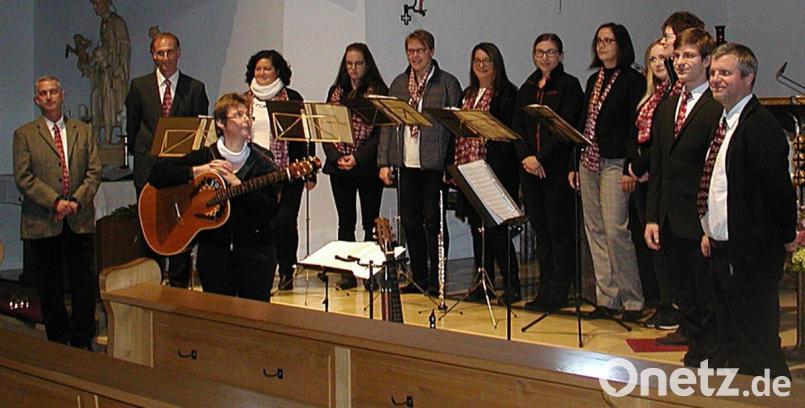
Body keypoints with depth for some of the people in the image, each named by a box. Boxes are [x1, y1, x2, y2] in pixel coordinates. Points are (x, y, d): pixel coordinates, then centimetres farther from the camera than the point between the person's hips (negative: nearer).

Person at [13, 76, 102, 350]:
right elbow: (23, 178, -4)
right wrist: (55, 202, -14)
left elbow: (94, 172, 5)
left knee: (84, 283, 2)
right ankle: (58, 341, 18)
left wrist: (76, 201, -11)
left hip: (80, 220, 1)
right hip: (42, 222, -1)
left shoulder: (83, 131, 12)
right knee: (49, 286, 6)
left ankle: (82, 342, 13)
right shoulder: (25, 134, 5)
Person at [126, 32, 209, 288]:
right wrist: (141, 156, 6)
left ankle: (179, 285, 10)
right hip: (149, 168, 1)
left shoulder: (194, 88, 6)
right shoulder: (140, 86, 8)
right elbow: (132, 127, 12)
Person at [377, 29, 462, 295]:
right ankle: (419, 278, 19)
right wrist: (384, 162, 5)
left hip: (434, 164, -5)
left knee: (433, 221, 0)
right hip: (406, 164, 5)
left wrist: (451, 164, -12)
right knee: (410, 222, 8)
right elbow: (387, 124, 13)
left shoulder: (448, 83, 0)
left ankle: (437, 280, 9)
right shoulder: (399, 84, 13)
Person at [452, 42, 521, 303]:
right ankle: (483, 283, 17)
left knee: (495, 228, -8)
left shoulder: (507, 93, -4)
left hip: (495, 171, -7)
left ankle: (512, 284, 1)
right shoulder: (468, 95, 18)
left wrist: (493, 168, -19)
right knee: (477, 228, 10)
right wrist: (454, 164, 10)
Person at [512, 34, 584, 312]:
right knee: (541, 230, 9)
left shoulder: (569, 85, -2)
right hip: (530, 168, 6)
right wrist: (526, 156, -7)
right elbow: (518, 126, 10)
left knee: (560, 230, -3)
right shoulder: (527, 88, 16)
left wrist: (541, 158, -15)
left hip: (558, 166, -6)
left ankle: (557, 294, 3)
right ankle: (545, 291, 15)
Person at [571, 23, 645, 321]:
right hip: (589, 163, 8)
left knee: (615, 230, -11)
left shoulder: (633, 81, -4)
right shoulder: (594, 80, 17)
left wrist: (630, 168, -17)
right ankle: (607, 299, 13)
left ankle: (632, 300, 0)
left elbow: (636, 127, -11)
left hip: (615, 164, -7)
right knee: (595, 232, 7)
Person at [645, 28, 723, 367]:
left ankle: (710, 358, 14)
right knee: (685, 297, 15)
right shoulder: (667, 107, 14)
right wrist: (652, 217, 9)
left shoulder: (718, 108, -10)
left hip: (701, 221, -7)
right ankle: (694, 347, 26)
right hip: (671, 221, 7)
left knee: (708, 298, 3)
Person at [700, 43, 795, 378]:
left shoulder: (761, 127, -19)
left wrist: (787, 236, -10)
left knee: (759, 349, -1)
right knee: (731, 347, 20)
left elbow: (778, 187, -21)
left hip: (750, 255, -10)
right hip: (721, 250, 10)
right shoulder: (724, 123, 12)